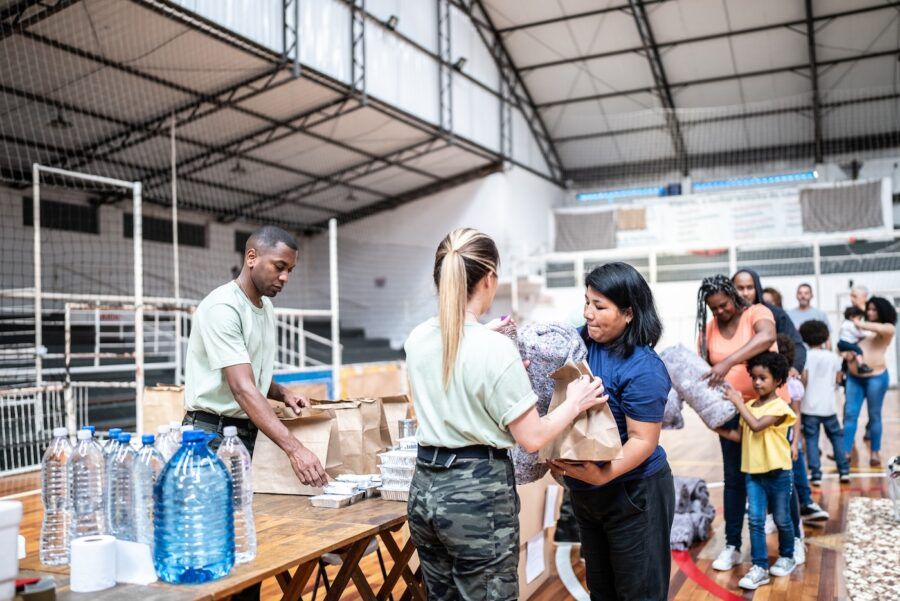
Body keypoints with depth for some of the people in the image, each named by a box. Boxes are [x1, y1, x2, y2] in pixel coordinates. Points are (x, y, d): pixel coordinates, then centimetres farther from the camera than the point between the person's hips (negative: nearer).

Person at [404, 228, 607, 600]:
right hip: (478, 491, -7)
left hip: (425, 487, 7)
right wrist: (575, 403, 3)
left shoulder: (417, 339, 1)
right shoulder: (495, 348, -18)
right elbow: (532, 438, -12)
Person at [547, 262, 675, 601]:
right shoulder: (581, 341, -3)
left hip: (633, 494, -7)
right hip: (585, 492, 7)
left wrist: (604, 474, -37)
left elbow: (643, 440, -22)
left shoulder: (643, 369, -23)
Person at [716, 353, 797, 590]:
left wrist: (738, 402, -23)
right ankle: (760, 567, 4)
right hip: (753, 473, 5)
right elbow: (739, 436, 9)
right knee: (755, 520, 0)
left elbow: (756, 425, -29)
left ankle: (787, 557, 34)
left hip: (778, 473, -5)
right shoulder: (749, 406, 6)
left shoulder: (779, 406, -15)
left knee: (781, 519, 12)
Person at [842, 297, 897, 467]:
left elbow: (878, 328, -23)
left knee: (874, 415, 4)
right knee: (850, 414, 0)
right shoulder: (862, 328, 16)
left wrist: (859, 324, -12)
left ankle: (875, 453, 15)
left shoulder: (888, 328, 1)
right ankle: (845, 452, -1)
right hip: (854, 377, 4)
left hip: (876, 376, -4)